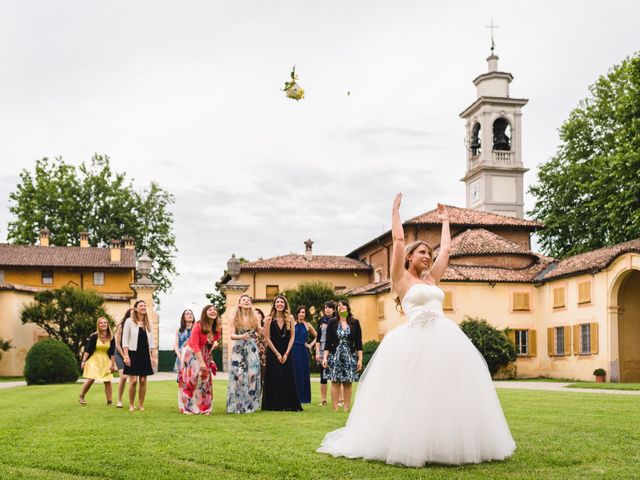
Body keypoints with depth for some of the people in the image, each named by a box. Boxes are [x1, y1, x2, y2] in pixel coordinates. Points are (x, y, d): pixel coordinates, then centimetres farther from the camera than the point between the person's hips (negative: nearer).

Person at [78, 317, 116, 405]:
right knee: (90, 379, -16)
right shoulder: (94, 336, -7)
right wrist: (84, 361, -12)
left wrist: (112, 364, 1)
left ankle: (109, 401, 7)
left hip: (106, 361, 3)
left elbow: (112, 353, 4)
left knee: (108, 381, 0)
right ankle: (81, 397, 4)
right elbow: (88, 350, -7)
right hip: (94, 360, -3)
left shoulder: (111, 337, 1)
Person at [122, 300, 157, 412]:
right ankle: (131, 405, 7)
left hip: (145, 355, 3)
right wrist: (126, 356, -11)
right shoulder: (129, 321, -1)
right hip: (133, 353, -3)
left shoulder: (148, 323, 10)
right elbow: (125, 340, -3)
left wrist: (154, 356, 7)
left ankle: (141, 405, 12)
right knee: (133, 381, -7)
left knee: (143, 381, 2)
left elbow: (151, 341, 13)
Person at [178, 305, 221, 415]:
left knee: (205, 380, 4)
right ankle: (188, 407, 1)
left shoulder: (217, 328, -3)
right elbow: (194, 345, -24)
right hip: (191, 354, -6)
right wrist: (201, 362, -28)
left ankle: (204, 407, 11)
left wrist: (215, 342, -4)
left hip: (205, 355, 6)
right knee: (191, 380, -5)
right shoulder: (198, 326, -21)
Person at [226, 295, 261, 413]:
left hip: (252, 349, 1)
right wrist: (241, 336, -28)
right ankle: (237, 405, -1)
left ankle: (250, 405, 2)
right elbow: (231, 335, -8)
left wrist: (259, 333, -14)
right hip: (238, 349, -1)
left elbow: (259, 333, 9)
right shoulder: (234, 319, 0)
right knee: (238, 376, -9)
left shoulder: (255, 317, 5)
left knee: (252, 375, -6)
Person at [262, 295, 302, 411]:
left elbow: (292, 337, 1)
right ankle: (275, 405, 4)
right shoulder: (269, 319, -2)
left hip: (286, 353, 2)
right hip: (273, 353, -2)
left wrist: (286, 354, -8)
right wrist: (277, 354, -9)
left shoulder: (290, 319, 3)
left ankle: (290, 405, 5)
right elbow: (267, 338, -4)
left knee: (288, 379, 0)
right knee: (274, 379, -2)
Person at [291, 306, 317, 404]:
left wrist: (311, 345, 7)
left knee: (304, 373, 3)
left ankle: (304, 397, 11)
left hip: (303, 350, 1)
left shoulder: (307, 325, 8)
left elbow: (317, 336, 16)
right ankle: (296, 397, 6)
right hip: (294, 350, -1)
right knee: (296, 373, 0)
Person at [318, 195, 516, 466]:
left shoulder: (431, 279, 21)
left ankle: (445, 444, 12)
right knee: (413, 397, -5)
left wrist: (444, 221, 38)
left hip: (446, 340, 6)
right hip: (416, 341, -6)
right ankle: (409, 445, 4)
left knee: (449, 392, 3)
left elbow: (446, 249, 28)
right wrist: (395, 209, 9)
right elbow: (398, 239, 1)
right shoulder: (401, 278, 6)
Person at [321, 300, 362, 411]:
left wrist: (360, 359, -1)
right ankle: (335, 409, -1)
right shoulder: (332, 323, 5)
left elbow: (358, 343, 4)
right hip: (335, 356, 0)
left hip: (350, 357, 0)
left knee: (348, 383, 1)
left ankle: (346, 408, 6)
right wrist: (325, 357, -6)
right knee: (335, 383, -4)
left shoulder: (355, 323, 5)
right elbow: (328, 343, 3)